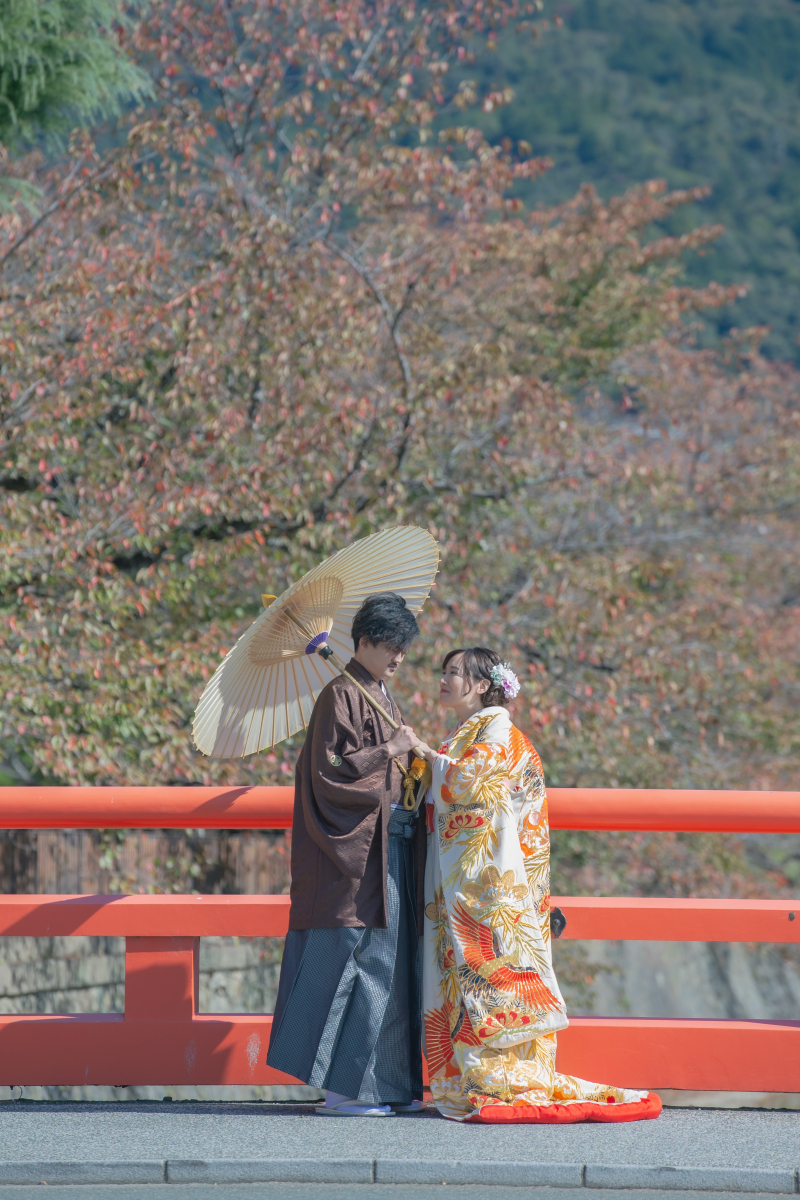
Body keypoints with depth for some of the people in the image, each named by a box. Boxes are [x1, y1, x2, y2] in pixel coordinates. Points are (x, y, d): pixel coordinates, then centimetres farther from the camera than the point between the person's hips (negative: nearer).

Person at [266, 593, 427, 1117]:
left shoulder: (382, 699, 19)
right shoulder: (341, 696, -9)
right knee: (360, 961, -10)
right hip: (356, 850, -9)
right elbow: (329, 771, -17)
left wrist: (414, 763, 8)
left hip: (390, 849, 9)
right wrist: (388, 752, -16)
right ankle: (345, 1088, -8)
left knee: (389, 964, 8)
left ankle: (386, 1084, 11)